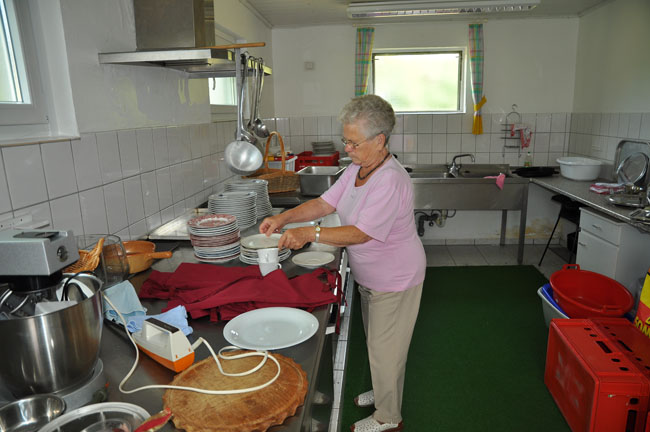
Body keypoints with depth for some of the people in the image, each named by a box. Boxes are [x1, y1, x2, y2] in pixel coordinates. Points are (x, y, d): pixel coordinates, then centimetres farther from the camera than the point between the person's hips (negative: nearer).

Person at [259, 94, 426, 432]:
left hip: (394, 281, -9)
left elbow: (361, 233, -33)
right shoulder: (356, 170, 0)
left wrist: (310, 233, -35)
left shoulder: (390, 181, -30)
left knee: (385, 348, 8)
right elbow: (324, 204, -1)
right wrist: (284, 218, -13)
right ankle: (383, 391, 50)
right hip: (370, 277, 9)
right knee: (376, 342, 26)